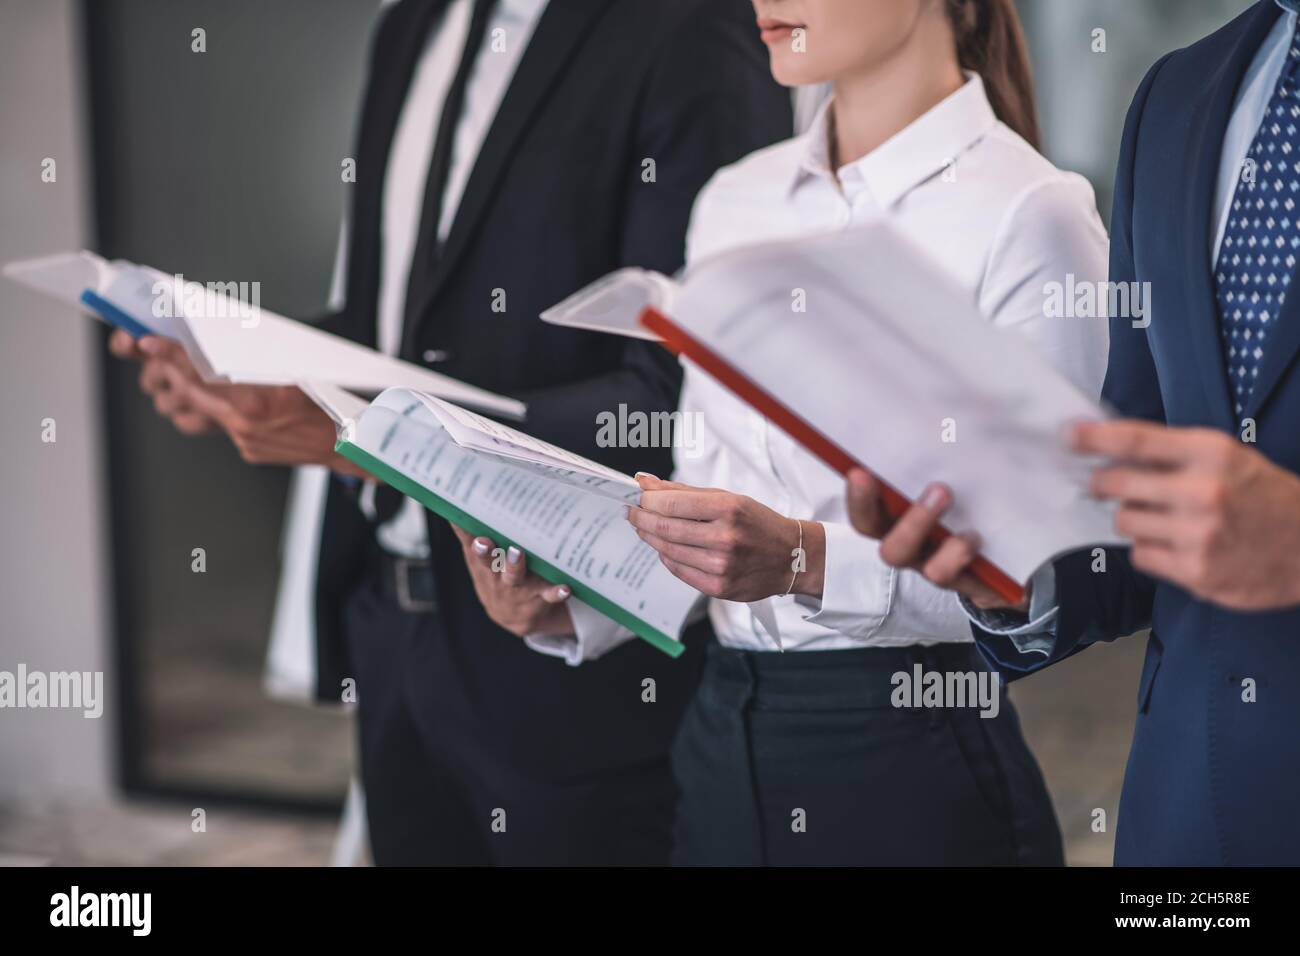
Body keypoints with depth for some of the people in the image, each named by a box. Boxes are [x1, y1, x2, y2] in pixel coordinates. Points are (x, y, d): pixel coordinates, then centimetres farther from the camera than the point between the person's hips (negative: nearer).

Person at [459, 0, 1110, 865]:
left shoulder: (1029, 215, -12)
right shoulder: (733, 202, 8)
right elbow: (707, 488, 11)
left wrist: (808, 561, -27)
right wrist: (565, 607, -5)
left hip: (911, 759, -5)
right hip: (724, 742, 6)